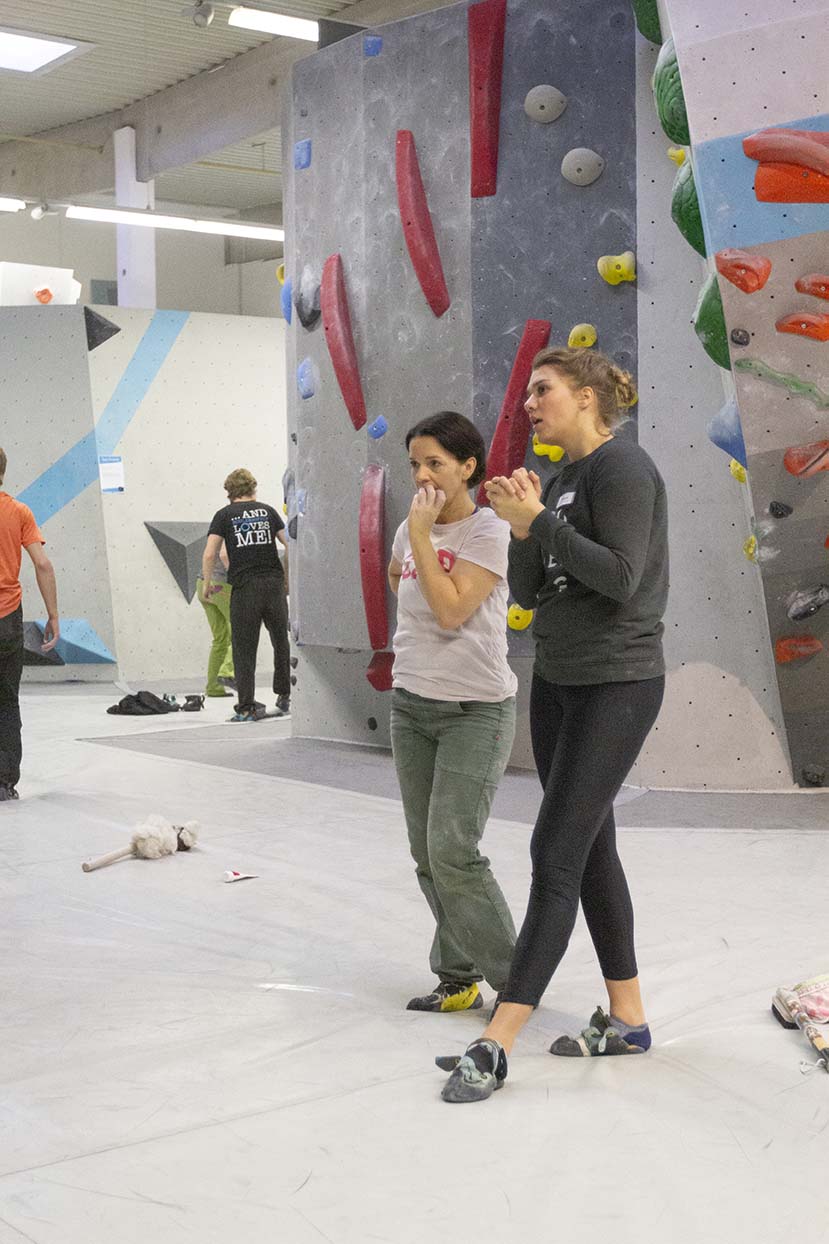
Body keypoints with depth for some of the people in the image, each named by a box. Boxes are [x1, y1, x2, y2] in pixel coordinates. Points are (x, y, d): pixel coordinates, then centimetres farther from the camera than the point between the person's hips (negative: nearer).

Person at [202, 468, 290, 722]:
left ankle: (247, 708, 1)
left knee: (244, 649, 3)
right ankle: (284, 696, 24)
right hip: (273, 583, 2)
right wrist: (288, 577, 19)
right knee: (280, 640, 18)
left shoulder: (224, 515, 4)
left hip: (244, 587, -2)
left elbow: (209, 554, -4)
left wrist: (207, 583, 9)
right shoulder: (267, 510, 11)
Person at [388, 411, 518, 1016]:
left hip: (475, 711, -7)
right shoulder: (412, 531, 9)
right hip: (412, 705, 7)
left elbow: (452, 609, -20)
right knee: (428, 854, 9)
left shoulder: (489, 531, -11)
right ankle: (459, 978, 22)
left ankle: (513, 979, 4)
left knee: (452, 852, -12)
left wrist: (422, 536, -17)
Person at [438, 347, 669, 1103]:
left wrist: (538, 519, -18)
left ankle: (497, 1043, -8)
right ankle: (627, 1019, 22)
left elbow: (622, 579, -21)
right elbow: (529, 594, 9)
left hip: (616, 687, -9)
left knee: (556, 856, -9)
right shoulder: (561, 481, 11)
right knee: (591, 851, 11)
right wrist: (521, 528, -7)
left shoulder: (622, 467, -12)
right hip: (557, 681, 9)